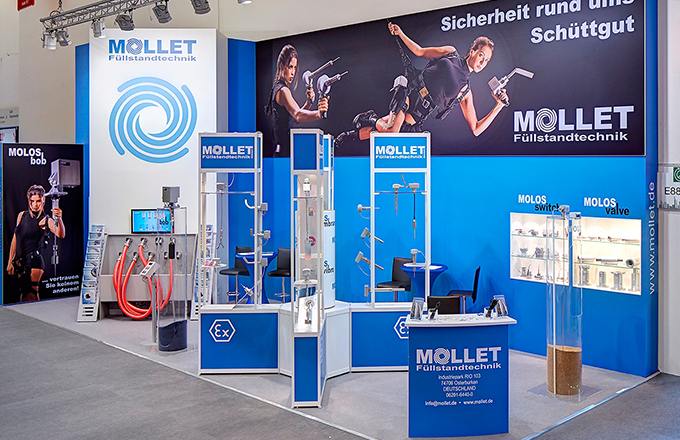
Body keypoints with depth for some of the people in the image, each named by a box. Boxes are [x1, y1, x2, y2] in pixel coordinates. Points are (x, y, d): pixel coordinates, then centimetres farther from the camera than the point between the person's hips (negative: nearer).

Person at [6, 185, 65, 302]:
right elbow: (15, 238, 15)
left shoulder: (46, 220, -4)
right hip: (20, 261, 5)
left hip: (34, 261, -5)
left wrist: (59, 219, -42)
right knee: (23, 295, 7)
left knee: (31, 297, -11)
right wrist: (10, 261, 14)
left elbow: (61, 235, -23)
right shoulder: (22, 216, 10)